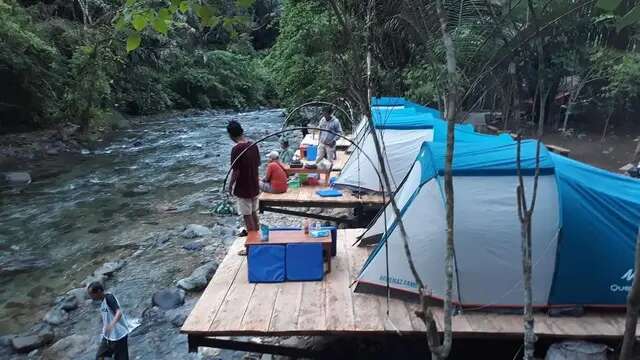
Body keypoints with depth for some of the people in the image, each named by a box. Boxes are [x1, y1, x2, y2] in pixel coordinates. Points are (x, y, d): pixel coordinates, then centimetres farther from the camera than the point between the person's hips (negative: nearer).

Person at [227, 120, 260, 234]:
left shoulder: (236, 149, -21)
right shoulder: (253, 145, -1)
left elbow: (236, 171, -19)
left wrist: (230, 186, -5)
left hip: (243, 188, -7)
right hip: (254, 186, 7)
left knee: (247, 216, 6)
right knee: (254, 213, 20)